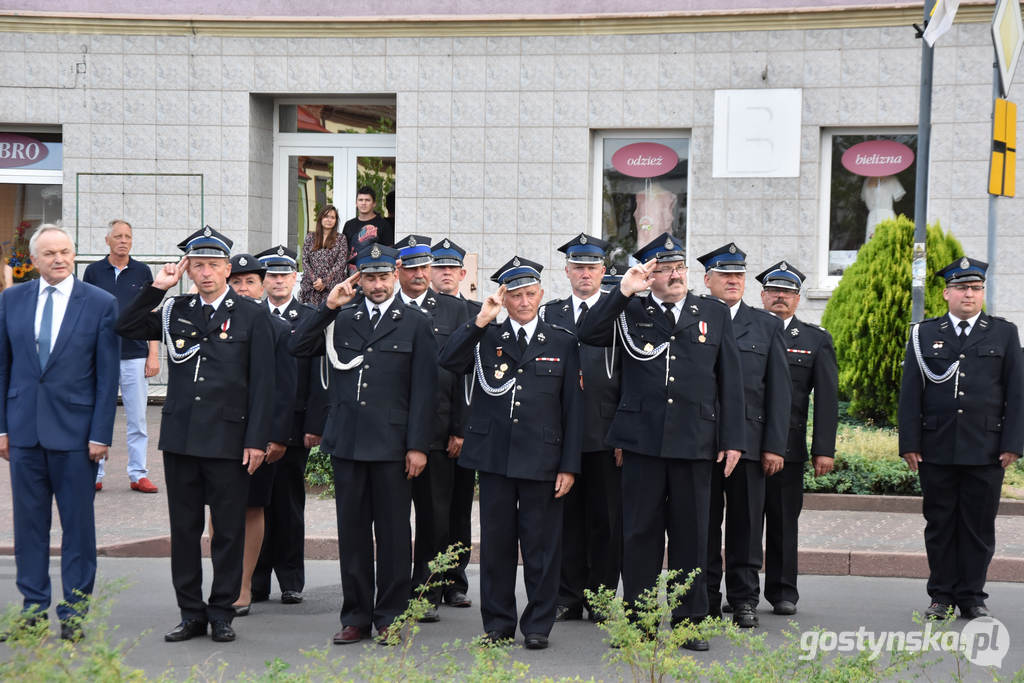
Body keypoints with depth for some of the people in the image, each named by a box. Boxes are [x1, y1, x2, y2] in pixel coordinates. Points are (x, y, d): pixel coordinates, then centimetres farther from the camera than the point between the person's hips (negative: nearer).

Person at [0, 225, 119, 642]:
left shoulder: (101, 304, -2)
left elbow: (108, 375, -3)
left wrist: (101, 434, -8)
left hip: (75, 431, -3)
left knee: (78, 524, 3)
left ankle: (74, 612, 11)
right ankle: (33, 607, 18)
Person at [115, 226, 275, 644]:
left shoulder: (252, 316, 0)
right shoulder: (176, 310, 9)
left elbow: (262, 384, -2)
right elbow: (126, 329, 8)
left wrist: (256, 440, -8)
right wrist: (156, 288, -2)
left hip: (228, 439, -3)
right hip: (180, 437, 3)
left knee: (229, 531, 3)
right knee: (184, 529, 7)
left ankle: (222, 614, 13)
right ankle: (191, 614, 16)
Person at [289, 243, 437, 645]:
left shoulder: (415, 323, 3)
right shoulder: (342, 319, 11)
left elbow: (423, 389, -1)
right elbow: (298, 348, 3)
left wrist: (418, 445, -7)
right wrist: (327, 307, -5)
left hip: (392, 444, -3)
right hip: (347, 441, 3)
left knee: (393, 532, 2)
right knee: (352, 532, 7)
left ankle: (390, 616, 11)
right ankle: (356, 617, 15)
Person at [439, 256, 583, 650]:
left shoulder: (562, 343, 6)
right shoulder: (486, 339, 8)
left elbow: (573, 408, 4)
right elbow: (449, 361, -9)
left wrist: (569, 466, -2)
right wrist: (480, 321, -14)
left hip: (542, 460, -1)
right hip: (494, 456, 1)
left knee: (542, 545, 2)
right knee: (496, 543, 7)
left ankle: (538, 625, 13)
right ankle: (498, 623, 17)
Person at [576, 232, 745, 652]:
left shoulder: (714, 315, 9)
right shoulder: (631, 313, 7)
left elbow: (730, 381, 8)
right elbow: (587, 335, -8)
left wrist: (732, 440, 2)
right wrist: (623, 291, -13)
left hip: (695, 442, 1)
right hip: (643, 440, -1)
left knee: (691, 534, 6)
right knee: (640, 533, 5)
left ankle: (689, 621, 15)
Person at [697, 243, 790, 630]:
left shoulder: (766, 326, 10)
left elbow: (779, 390, 7)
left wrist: (775, 445, 0)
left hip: (749, 441, 1)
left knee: (746, 524, 4)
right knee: (704, 525, 4)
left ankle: (744, 600, 12)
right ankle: (706, 601, 11)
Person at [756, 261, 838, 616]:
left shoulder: (816, 340, 9)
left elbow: (827, 398, 5)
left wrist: (824, 449, -3)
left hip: (789, 445, 0)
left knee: (784, 520, 5)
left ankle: (783, 591, 13)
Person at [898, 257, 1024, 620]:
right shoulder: (924, 334, 8)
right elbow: (910, 394, 6)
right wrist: (909, 444, -1)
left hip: (986, 451, 0)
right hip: (936, 451, 0)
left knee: (979, 527, 2)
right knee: (939, 525, 5)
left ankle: (972, 597, 11)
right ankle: (942, 596, 13)